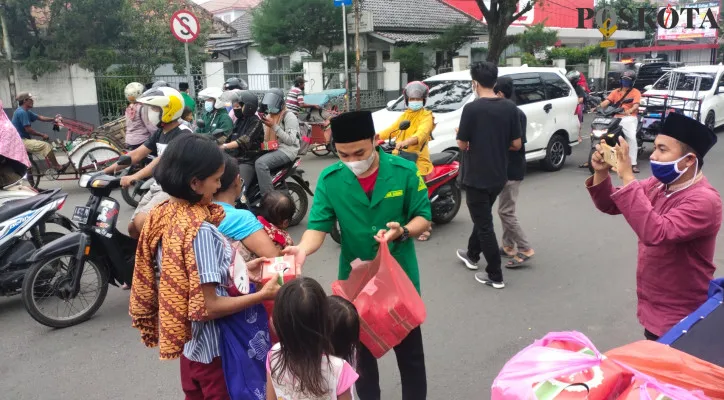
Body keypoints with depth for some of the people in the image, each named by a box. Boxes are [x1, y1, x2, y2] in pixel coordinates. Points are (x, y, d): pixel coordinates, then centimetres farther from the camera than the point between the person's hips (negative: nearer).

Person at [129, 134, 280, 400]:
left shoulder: (161, 214, -4)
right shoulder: (201, 230, -30)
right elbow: (208, 307, -28)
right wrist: (263, 295, -22)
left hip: (186, 338, 7)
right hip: (214, 347, -7)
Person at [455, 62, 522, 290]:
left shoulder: (471, 109, -17)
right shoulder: (510, 108, -2)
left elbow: (462, 145, -12)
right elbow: (516, 144, 2)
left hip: (476, 177, -6)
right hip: (499, 176, 6)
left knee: (484, 224, 2)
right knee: (482, 217, 24)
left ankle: (495, 276, 7)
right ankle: (472, 255, 42)